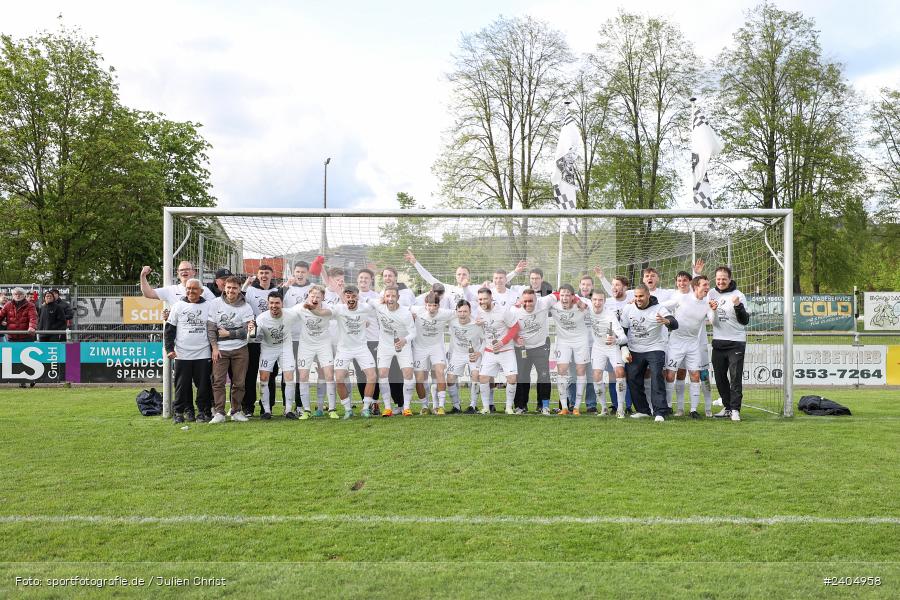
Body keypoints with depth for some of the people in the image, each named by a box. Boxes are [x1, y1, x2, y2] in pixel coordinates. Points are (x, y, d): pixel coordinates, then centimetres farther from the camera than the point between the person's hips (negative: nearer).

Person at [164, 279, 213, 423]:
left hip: (203, 354, 0)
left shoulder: (209, 306, 6)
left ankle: (204, 411, 11)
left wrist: (214, 350, 5)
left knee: (203, 385, 2)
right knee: (182, 385, 3)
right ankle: (180, 412, 13)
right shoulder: (178, 306, 6)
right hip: (182, 355, 0)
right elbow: (169, 329, 7)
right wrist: (169, 349, -2)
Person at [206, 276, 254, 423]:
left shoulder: (245, 307, 1)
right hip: (220, 350, 0)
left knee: (239, 382, 3)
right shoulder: (216, 303, 3)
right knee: (218, 382, -6)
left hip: (240, 349, 0)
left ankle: (237, 411, 14)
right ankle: (219, 412, -1)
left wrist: (228, 333, -11)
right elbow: (210, 327, 1)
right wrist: (214, 347, -5)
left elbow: (245, 331, -5)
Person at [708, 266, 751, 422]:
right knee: (720, 377, 9)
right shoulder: (712, 293, 6)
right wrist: (710, 308, -2)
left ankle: (735, 409, -5)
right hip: (718, 342, 5)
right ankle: (727, 407, 20)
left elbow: (745, 321, -8)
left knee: (735, 377, -8)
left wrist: (739, 306, -25)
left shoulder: (738, 295, -7)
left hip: (736, 342, -5)